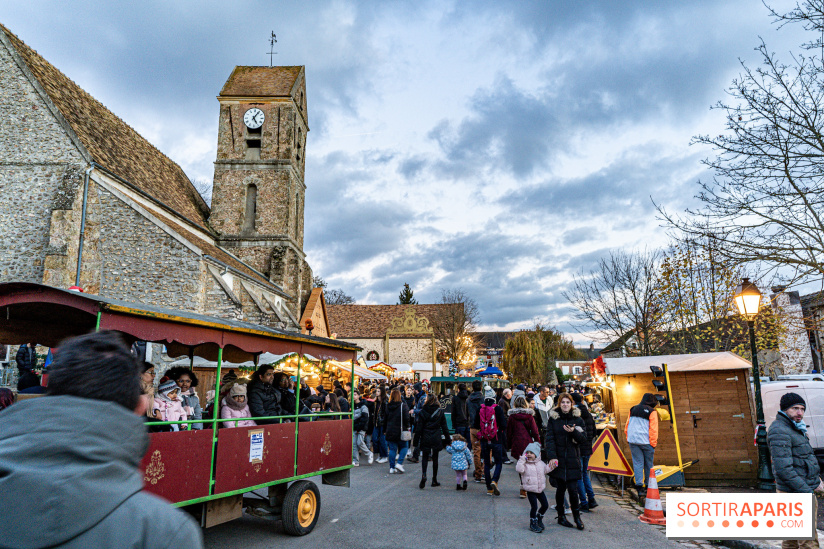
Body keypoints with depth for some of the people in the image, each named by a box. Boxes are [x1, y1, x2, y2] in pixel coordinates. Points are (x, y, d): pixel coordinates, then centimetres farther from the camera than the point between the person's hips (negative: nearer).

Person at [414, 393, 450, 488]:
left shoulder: (422, 412, -5)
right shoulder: (440, 412, 0)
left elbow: (418, 428, -4)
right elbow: (444, 427, 3)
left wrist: (416, 441, 1)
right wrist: (447, 440, 10)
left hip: (425, 439, -1)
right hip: (436, 439, 1)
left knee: (425, 458, 8)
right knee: (435, 458, 12)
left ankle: (423, 475, -15)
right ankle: (434, 480, 16)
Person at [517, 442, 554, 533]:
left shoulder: (541, 463, 6)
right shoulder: (525, 464, -10)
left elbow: (546, 470, 20)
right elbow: (519, 469, -27)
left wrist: (551, 466, 4)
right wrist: (522, 460, -29)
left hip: (540, 489, 5)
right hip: (530, 490, -5)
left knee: (545, 505, 10)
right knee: (534, 507, -5)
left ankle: (539, 517, 35)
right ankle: (533, 523, 13)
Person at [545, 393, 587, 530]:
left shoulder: (578, 419, 5)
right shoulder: (553, 418, 1)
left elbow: (583, 438, 1)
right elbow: (549, 439, -3)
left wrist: (574, 431, -18)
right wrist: (552, 456, -15)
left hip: (572, 459, 1)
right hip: (558, 459, 0)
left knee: (573, 489, -3)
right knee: (561, 488, 7)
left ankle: (577, 516, 16)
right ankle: (561, 516, 22)